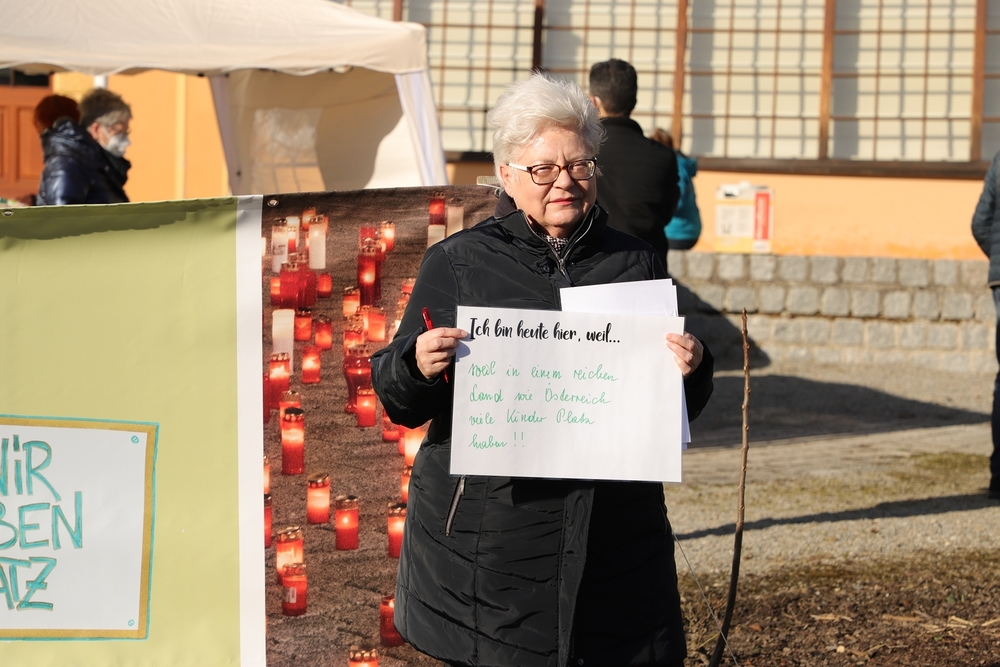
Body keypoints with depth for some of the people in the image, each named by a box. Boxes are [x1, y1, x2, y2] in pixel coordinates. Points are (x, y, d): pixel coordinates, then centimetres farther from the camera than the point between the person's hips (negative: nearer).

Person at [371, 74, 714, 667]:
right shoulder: (456, 264, 3)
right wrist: (417, 366, -18)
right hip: (486, 532, -2)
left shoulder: (636, 264, 9)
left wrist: (692, 370, -7)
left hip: (616, 531, 2)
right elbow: (400, 402, 3)